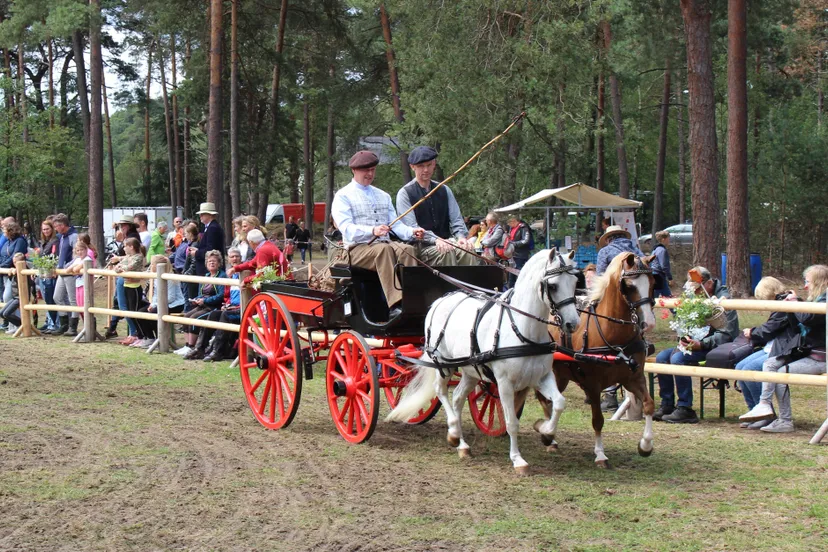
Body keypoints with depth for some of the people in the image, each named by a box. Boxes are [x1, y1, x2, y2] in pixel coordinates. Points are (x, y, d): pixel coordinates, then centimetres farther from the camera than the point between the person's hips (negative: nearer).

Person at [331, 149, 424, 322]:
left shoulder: (383, 196, 25)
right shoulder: (343, 196, 6)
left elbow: (396, 224, 16)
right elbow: (346, 228, -10)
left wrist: (412, 232, -7)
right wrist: (372, 231, -28)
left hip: (386, 244, 5)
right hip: (358, 249, -5)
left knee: (407, 249, -28)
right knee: (383, 249, -36)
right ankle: (395, 307, -47)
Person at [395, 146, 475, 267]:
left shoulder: (444, 190, 16)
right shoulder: (405, 193, 1)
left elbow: (456, 219, 10)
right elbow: (412, 228, -10)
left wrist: (461, 236, -14)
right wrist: (436, 240, -27)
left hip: (445, 242, 4)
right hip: (421, 246, -4)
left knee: (467, 251, -29)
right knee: (447, 252, -35)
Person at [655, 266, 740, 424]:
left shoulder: (723, 299, -13)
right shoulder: (700, 299, 13)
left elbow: (726, 334, -20)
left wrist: (701, 344, -30)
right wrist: (685, 338, -6)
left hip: (718, 347, -9)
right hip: (697, 343, 9)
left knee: (678, 358, -29)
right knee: (662, 357, -5)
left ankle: (685, 409, -24)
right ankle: (667, 405, -1)